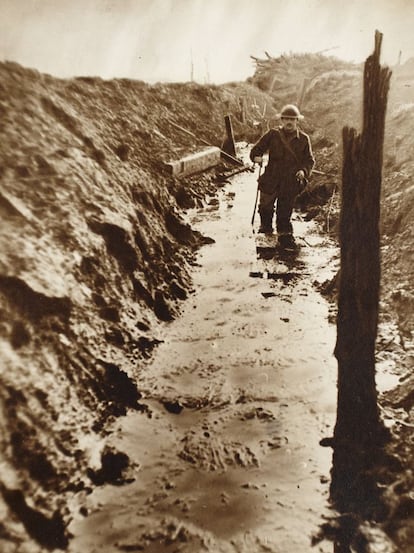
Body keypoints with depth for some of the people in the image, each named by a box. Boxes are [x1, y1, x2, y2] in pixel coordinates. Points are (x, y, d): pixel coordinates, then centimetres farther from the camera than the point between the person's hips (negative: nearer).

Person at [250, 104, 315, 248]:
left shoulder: (303, 139, 3)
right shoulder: (272, 134, 2)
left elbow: (309, 160, 8)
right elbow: (257, 148, 7)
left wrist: (304, 170, -12)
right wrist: (257, 156, -15)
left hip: (291, 182, -1)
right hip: (271, 179, 1)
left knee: (285, 209, 3)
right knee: (266, 205, 11)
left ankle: (284, 234, 17)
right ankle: (266, 226, 38)